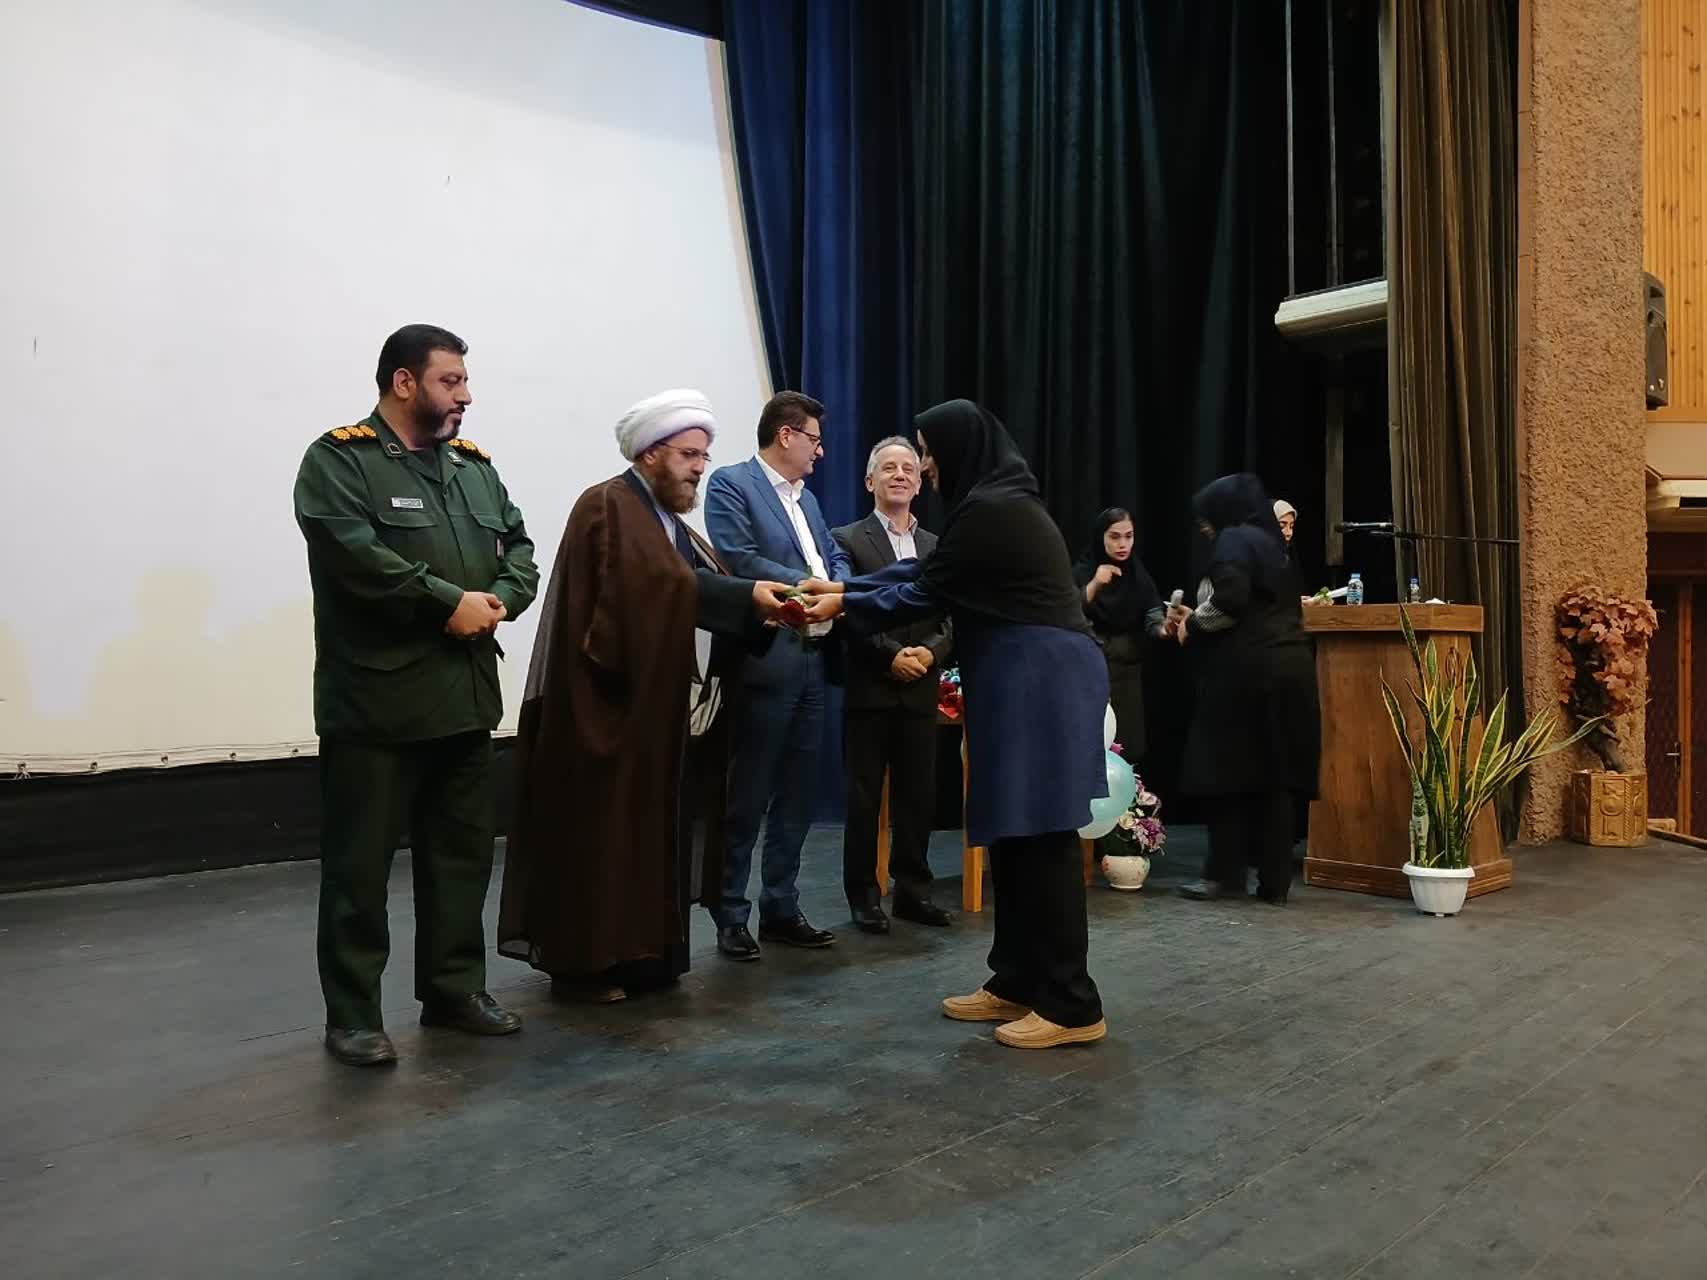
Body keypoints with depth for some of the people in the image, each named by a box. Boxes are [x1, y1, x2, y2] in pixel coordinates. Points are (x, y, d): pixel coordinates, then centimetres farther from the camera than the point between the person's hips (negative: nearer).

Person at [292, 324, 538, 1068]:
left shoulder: (474, 464, 15)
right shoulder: (339, 460, -7)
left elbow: (519, 546, 12)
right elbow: (357, 556, -21)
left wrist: (500, 600, -8)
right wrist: (449, 601, -16)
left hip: (466, 693, 7)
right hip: (375, 698, -7)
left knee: (462, 851, 14)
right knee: (360, 863, 2)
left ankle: (454, 989, 28)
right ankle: (352, 1014, 14)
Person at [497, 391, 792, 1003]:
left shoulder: (677, 527, 19)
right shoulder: (608, 508, -10)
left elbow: (711, 597, 6)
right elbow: (662, 585, -24)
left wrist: (768, 605, -12)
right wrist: (748, 595, -26)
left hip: (667, 714, 9)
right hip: (609, 707, -9)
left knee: (654, 836, 12)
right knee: (602, 838, -2)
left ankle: (643, 953, 21)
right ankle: (583, 963, 8)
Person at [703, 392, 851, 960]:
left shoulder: (806, 497, 21)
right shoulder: (731, 484, -4)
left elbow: (836, 558, 18)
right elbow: (737, 560, -16)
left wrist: (839, 586, -4)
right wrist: (808, 586, -15)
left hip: (812, 660, 8)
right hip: (765, 661, -8)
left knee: (797, 795, 13)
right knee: (746, 798, -1)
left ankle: (781, 909, 23)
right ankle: (731, 917, 10)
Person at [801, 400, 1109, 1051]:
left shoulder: (989, 508, -14)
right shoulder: (997, 501, 18)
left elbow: (929, 590, -8)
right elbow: (928, 570, 19)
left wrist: (846, 606, 3)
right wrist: (845, 586, 16)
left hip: (1039, 679, -10)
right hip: (1028, 678, 10)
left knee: (1042, 834, -7)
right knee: (1016, 831, 11)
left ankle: (1072, 1004, -1)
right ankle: (1016, 984, 18)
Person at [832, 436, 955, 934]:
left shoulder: (937, 546, 14)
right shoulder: (848, 539, 0)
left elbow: (952, 617, 8)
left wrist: (931, 651, -11)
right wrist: (891, 655, -17)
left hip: (921, 691, 4)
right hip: (869, 689, -4)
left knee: (919, 796, 8)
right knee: (865, 798, 2)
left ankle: (912, 890, 19)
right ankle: (864, 895, 12)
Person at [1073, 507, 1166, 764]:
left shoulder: (1139, 574, 4)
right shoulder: (1082, 572, -6)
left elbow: (1153, 620, -6)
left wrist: (1166, 628, -28)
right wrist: (1094, 585, -32)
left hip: (1129, 671, 3)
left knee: (1128, 745, 2)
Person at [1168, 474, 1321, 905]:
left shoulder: (1234, 541, -4)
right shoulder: (1271, 543, 23)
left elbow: (1230, 601, -19)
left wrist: (1193, 623, -2)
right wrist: (1196, 619, 23)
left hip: (1250, 671, -8)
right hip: (1287, 667, 8)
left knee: (1231, 768, -1)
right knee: (1275, 775, 6)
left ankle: (1225, 873, 3)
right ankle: (1274, 882, 8)